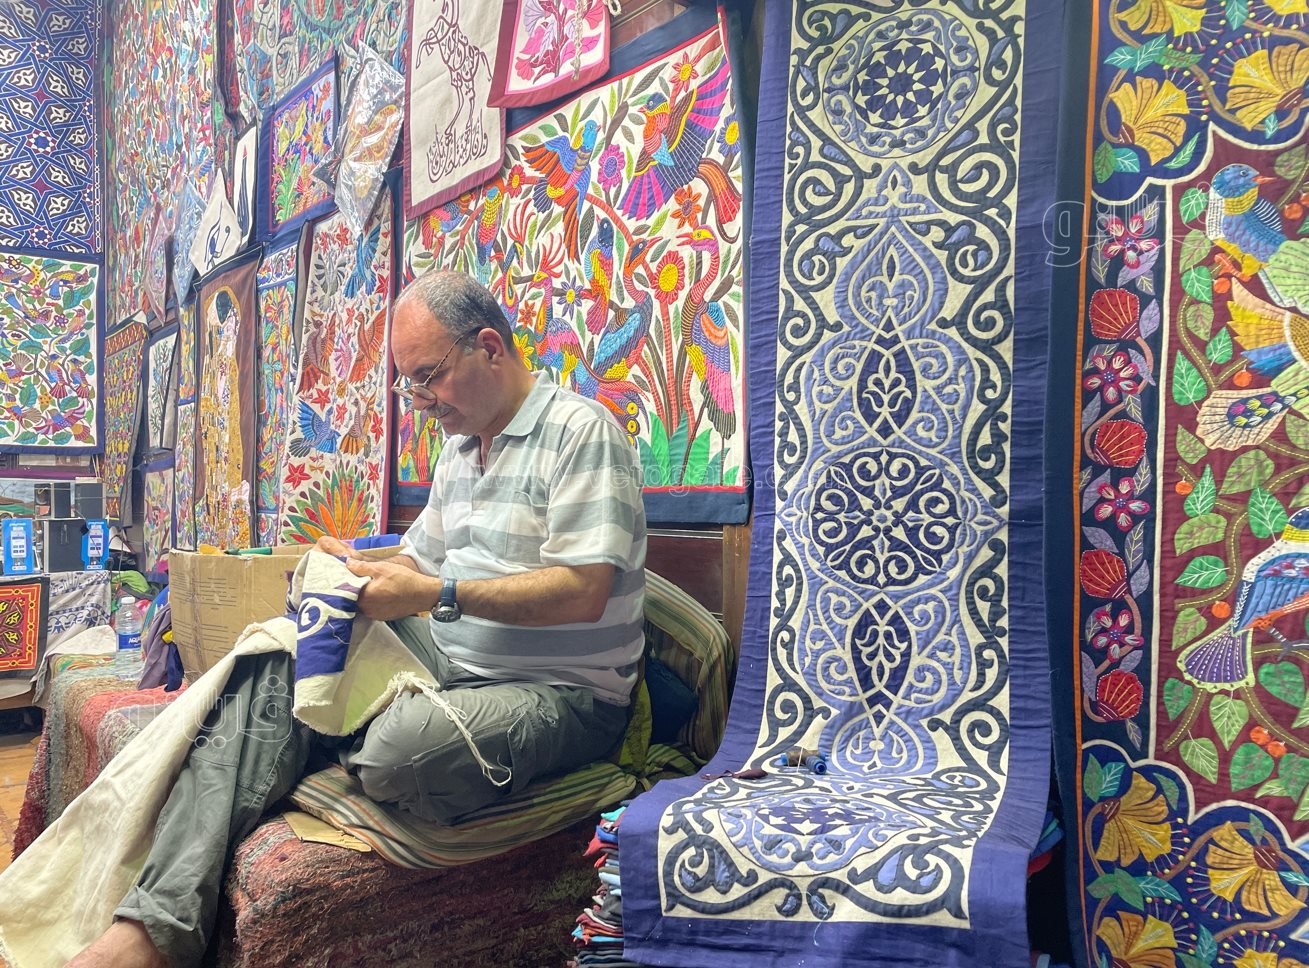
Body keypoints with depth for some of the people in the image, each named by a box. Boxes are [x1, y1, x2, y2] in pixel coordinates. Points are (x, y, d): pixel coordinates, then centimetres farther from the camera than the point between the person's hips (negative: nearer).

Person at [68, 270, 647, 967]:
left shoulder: (581, 431, -12)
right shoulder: (459, 446, 18)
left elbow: (585, 591, -21)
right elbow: (419, 558, 23)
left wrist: (436, 594, -23)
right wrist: (356, 567, 1)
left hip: (560, 692, -8)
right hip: (446, 664, 8)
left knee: (401, 755, -36)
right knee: (274, 671, -10)